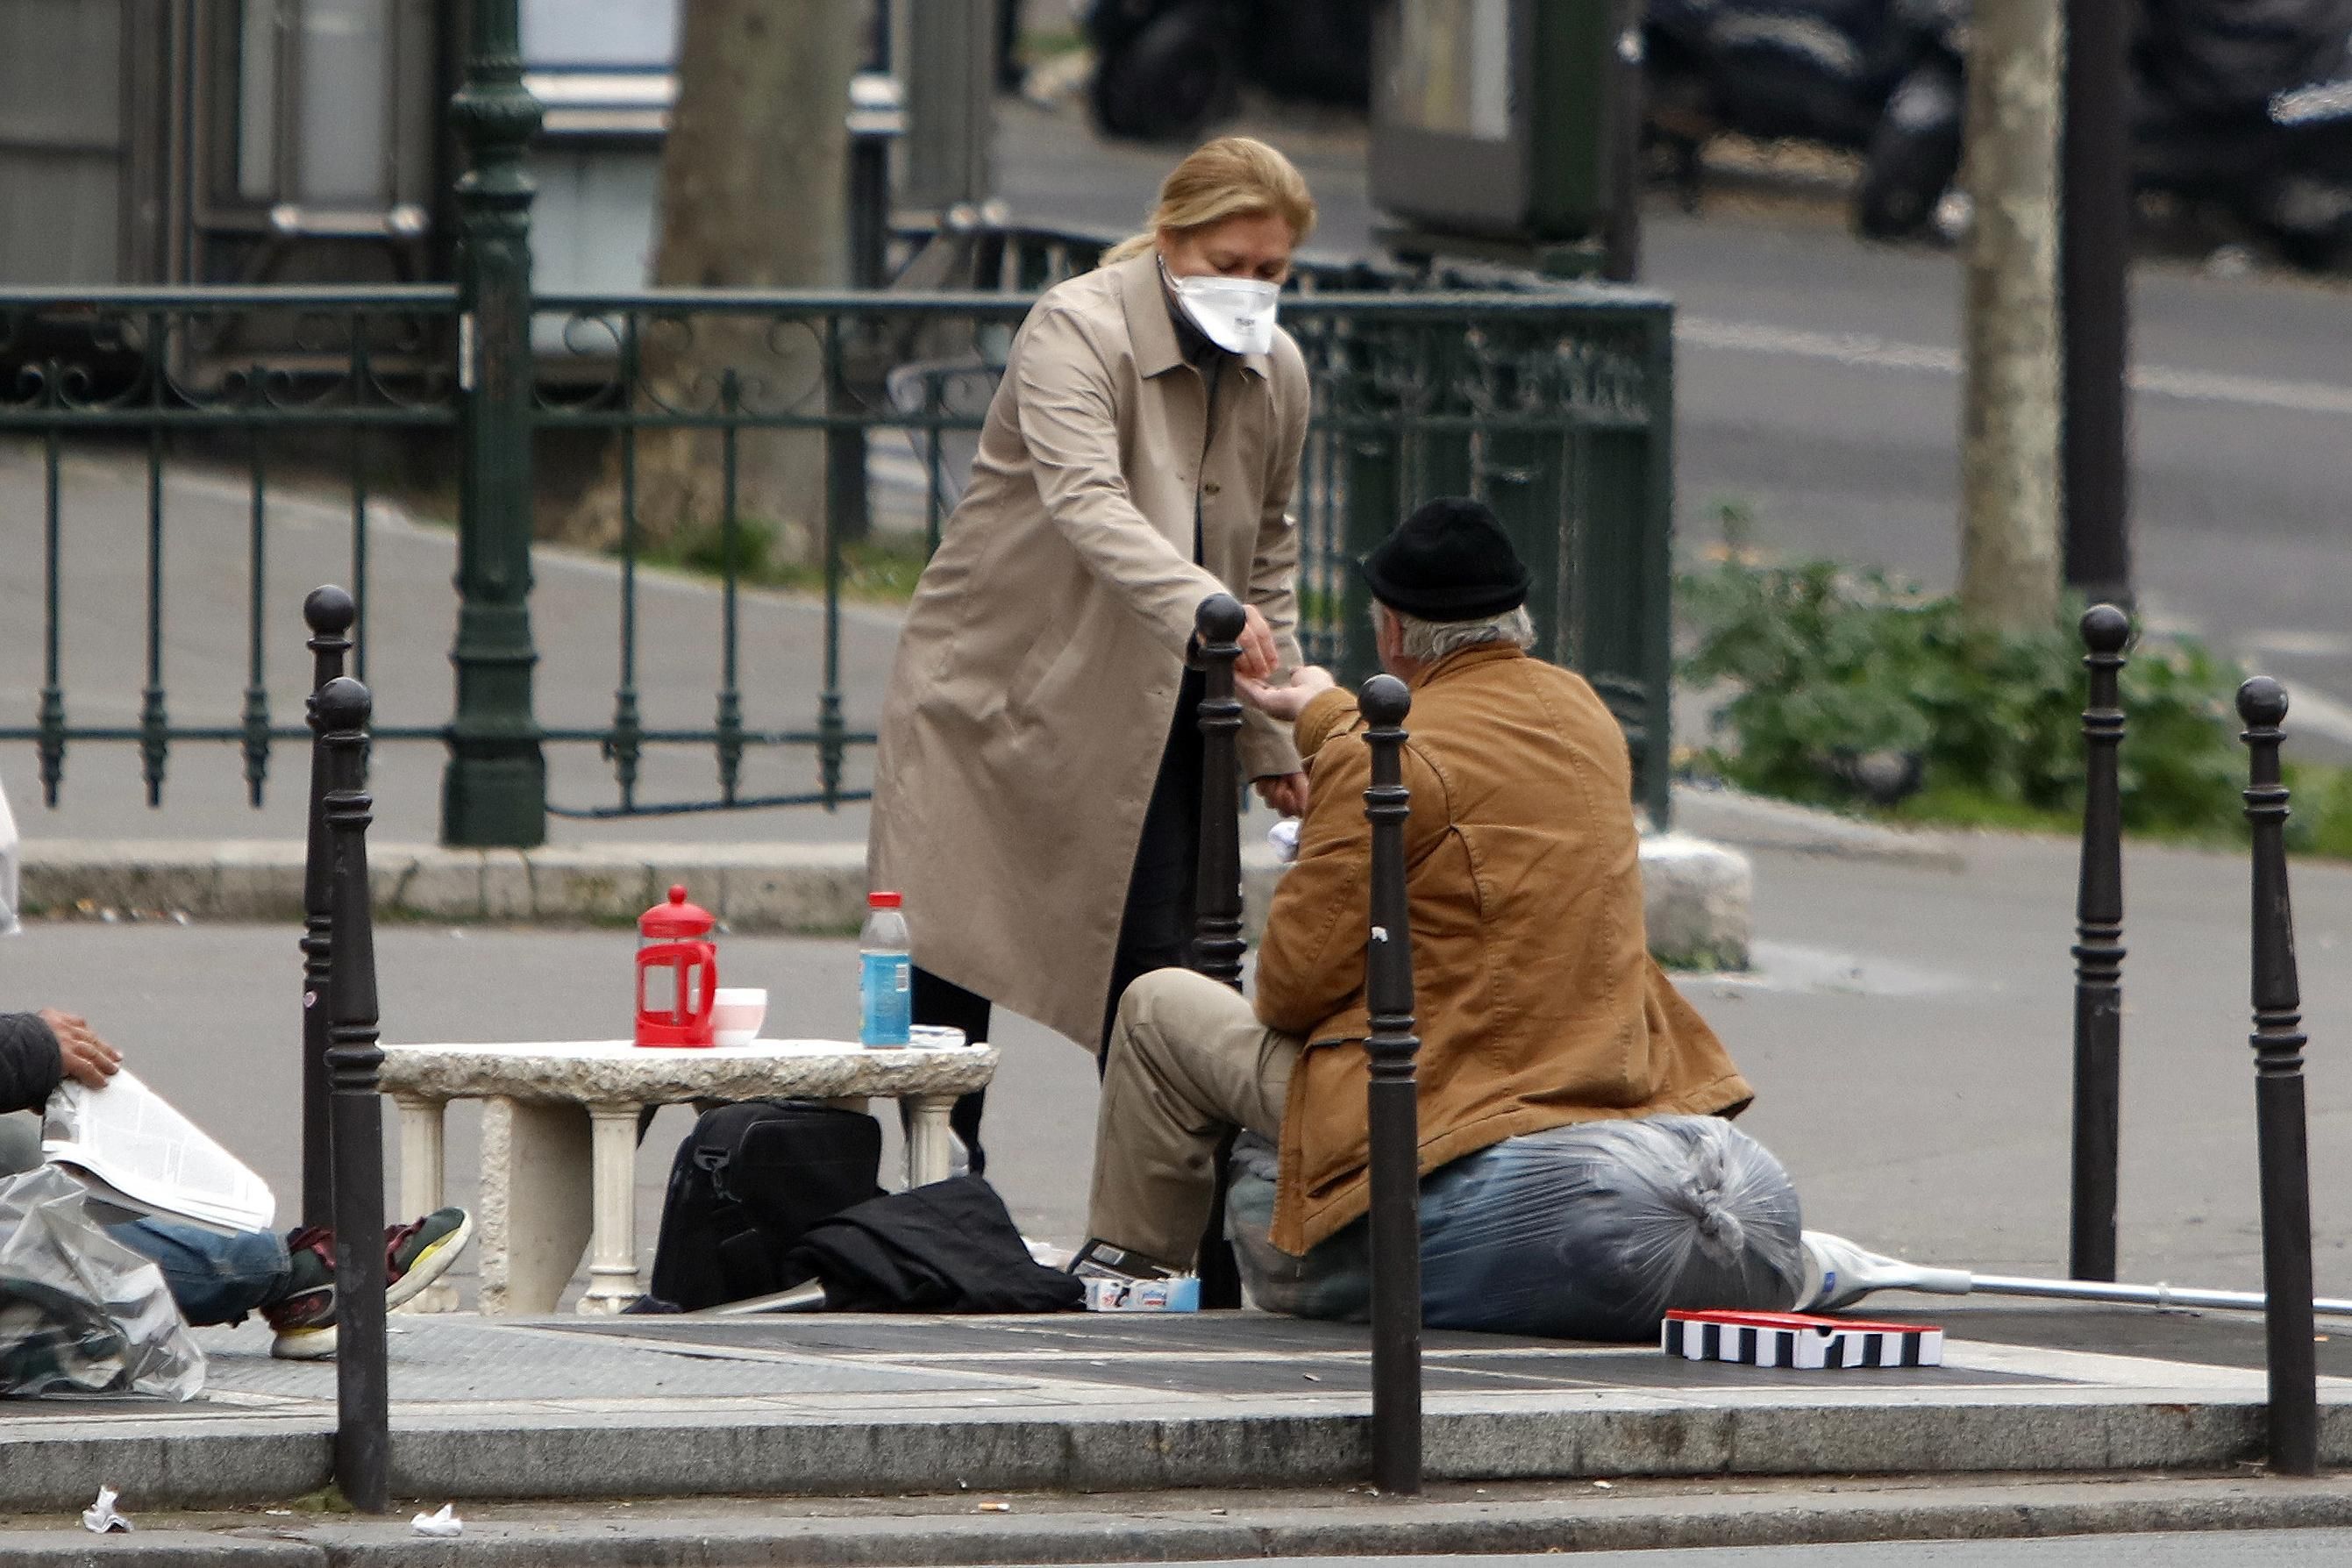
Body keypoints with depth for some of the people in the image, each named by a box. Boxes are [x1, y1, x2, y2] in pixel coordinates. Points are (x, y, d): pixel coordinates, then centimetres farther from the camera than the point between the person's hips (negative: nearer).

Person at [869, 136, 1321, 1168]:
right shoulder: (1075, 335, -18)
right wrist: (1200, 607, -52)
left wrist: (1272, 738, 11)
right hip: (995, 682, -5)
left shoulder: (1277, 374, 3)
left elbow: (1266, 555, 16)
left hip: (1151, 712, 5)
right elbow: (1087, 505, -36)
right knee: (951, 959, -3)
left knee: (1157, 971, -6)